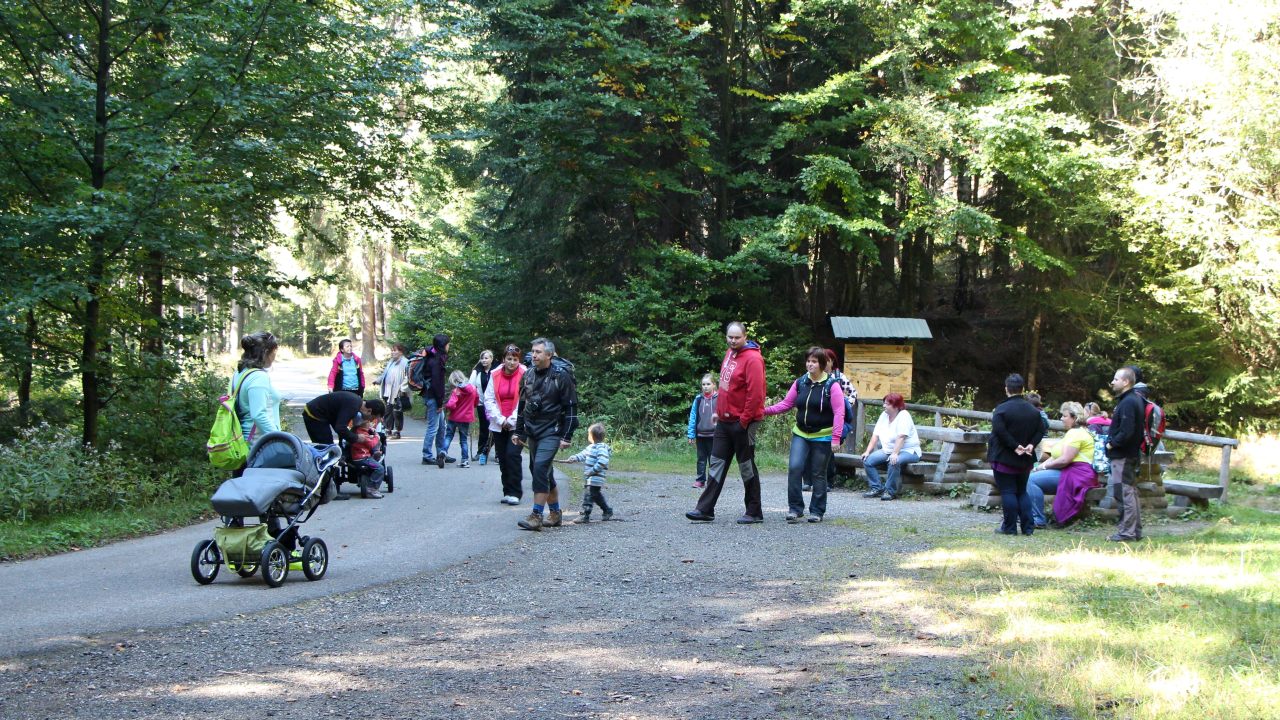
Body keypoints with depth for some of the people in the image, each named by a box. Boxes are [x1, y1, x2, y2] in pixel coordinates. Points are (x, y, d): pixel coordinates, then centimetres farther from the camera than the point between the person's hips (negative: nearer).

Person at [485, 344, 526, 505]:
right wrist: (500, 419, -6)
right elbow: (489, 399, 3)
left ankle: (515, 492, -8)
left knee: (512, 454, -15)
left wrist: (511, 420, -11)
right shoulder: (495, 375, 3)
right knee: (502, 458, 7)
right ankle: (507, 492, 16)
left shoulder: (524, 375, -6)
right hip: (498, 425, 4)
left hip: (517, 424, -4)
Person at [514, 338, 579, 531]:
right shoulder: (529, 376, 11)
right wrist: (518, 432, 17)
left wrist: (566, 437, -13)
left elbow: (570, 408, -8)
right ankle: (555, 514, 23)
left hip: (551, 432, -7)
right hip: (532, 433, 7)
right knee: (544, 473, 12)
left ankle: (536, 515, -19)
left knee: (540, 468, -19)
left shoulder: (561, 376, -8)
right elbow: (522, 405, 20)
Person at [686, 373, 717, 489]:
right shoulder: (698, 399, 3)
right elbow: (693, 417, 5)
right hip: (700, 435, 3)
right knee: (701, 458, 9)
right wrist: (691, 435, 1)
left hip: (713, 435, -3)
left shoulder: (719, 398, -5)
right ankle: (700, 480, 13)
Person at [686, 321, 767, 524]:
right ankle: (705, 509, 8)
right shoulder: (730, 354, 12)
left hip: (742, 422, -8)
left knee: (746, 466, 1)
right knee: (717, 463, 7)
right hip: (725, 420, 8)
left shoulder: (752, 359, -16)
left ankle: (754, 512, 11)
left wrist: (744, 421, -19)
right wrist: (719, 411, 16)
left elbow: (755, 393, -21)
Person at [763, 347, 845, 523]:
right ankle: (795, 508, -2)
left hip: (823, 436, -3)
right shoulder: (800, 383, 4)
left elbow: (839, 413, -11)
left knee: (818, 474, 4)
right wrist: (766, 410, -8)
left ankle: (817, 511, 16)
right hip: (800, 435, 3)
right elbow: (786, 404, 7)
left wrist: (836, 438, -18)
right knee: (794, 467, -11)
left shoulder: (831, 385, -8)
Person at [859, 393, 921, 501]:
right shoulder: (884, 415, 9)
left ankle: (890, 491, -25)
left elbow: (901, 437, -25)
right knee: (868, 460, -12)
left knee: (894, 462, -38)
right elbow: (875, 435, 6)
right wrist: (867, 451, -4)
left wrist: (895, 454, -35)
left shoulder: (904, 416, -13)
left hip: (907, 451, -8)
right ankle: (876, 488, -7)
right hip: (887, 450, 8)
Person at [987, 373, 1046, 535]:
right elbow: (1040, 430, 3)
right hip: (1025, 461, 6)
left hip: (1004, 458, -6)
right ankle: (1028, 526, 10)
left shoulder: (1001, 409, -14)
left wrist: (1015, 446, -17)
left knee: (1008, 492, -1)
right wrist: (1031, 445, -6)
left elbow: (999, 431, -23)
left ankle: (1010, 527, -1)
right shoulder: (1033, 410, 6)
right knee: (1022, 492, 15)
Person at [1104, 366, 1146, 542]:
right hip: (1132, 453, 11)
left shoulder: (1127, 403, -19)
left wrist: (1112, 444, -13)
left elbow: (1126, 432, -26)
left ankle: (1126, 532, -4)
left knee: (1124, 494, -6)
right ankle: (1136, 530, 21)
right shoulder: (1136, 399, 14)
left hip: (1123, 456, -11)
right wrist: (1113, 441, 13)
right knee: (1131, 492, 15)